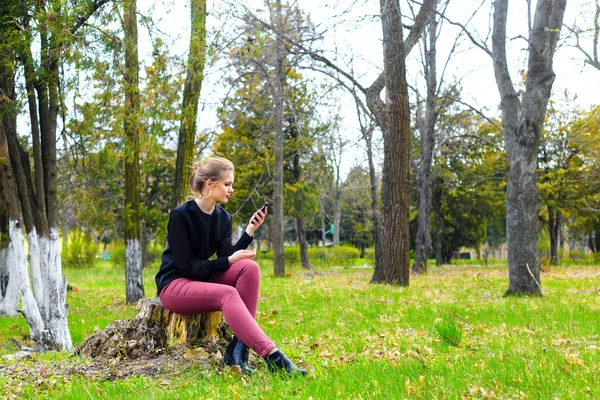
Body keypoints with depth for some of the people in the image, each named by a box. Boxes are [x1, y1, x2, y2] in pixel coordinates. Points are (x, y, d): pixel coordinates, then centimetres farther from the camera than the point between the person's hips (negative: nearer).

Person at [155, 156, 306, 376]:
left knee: (249, 267, -22)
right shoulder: (180, 215, -14)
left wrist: (250, 231, -12)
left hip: (204, 280, 7)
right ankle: (272, 355, -48)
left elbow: (226, 258, -2)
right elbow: (185, 266, -17)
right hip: (174, 284, -6)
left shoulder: (223, 218, 5)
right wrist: (229, 261, -21)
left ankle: (238, 348, -31)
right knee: (227, 294, -35)